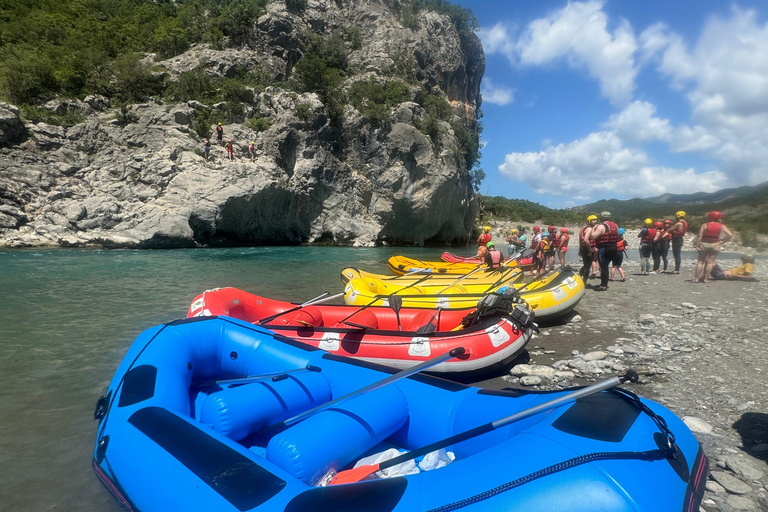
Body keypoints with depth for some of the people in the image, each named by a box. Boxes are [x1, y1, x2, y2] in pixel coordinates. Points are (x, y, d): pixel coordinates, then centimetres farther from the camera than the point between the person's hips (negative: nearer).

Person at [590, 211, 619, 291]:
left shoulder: (601, 226, -14)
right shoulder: (615, 225, 11)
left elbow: (593, 237, -17)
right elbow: (617, 237, 19)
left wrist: (594, 229, -3)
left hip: (604, 248, -8)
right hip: (614, 248, 8)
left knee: (603, 267, -4)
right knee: (605, 266, 19)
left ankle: (603, 286, -4)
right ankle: (605, 283, 25)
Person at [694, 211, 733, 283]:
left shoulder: (705, 225, -3)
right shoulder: (721, 226, -1)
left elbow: (700, 236, -8)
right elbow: (730, 235, -7)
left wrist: (697, 245, -5)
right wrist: (725, 239, 11)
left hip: (703, 244, 0)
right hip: (715, 245, 0)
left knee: (700, 261, 6)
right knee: (710, 262, 4)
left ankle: (696, 278, 2)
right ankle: (705, 279, 3)